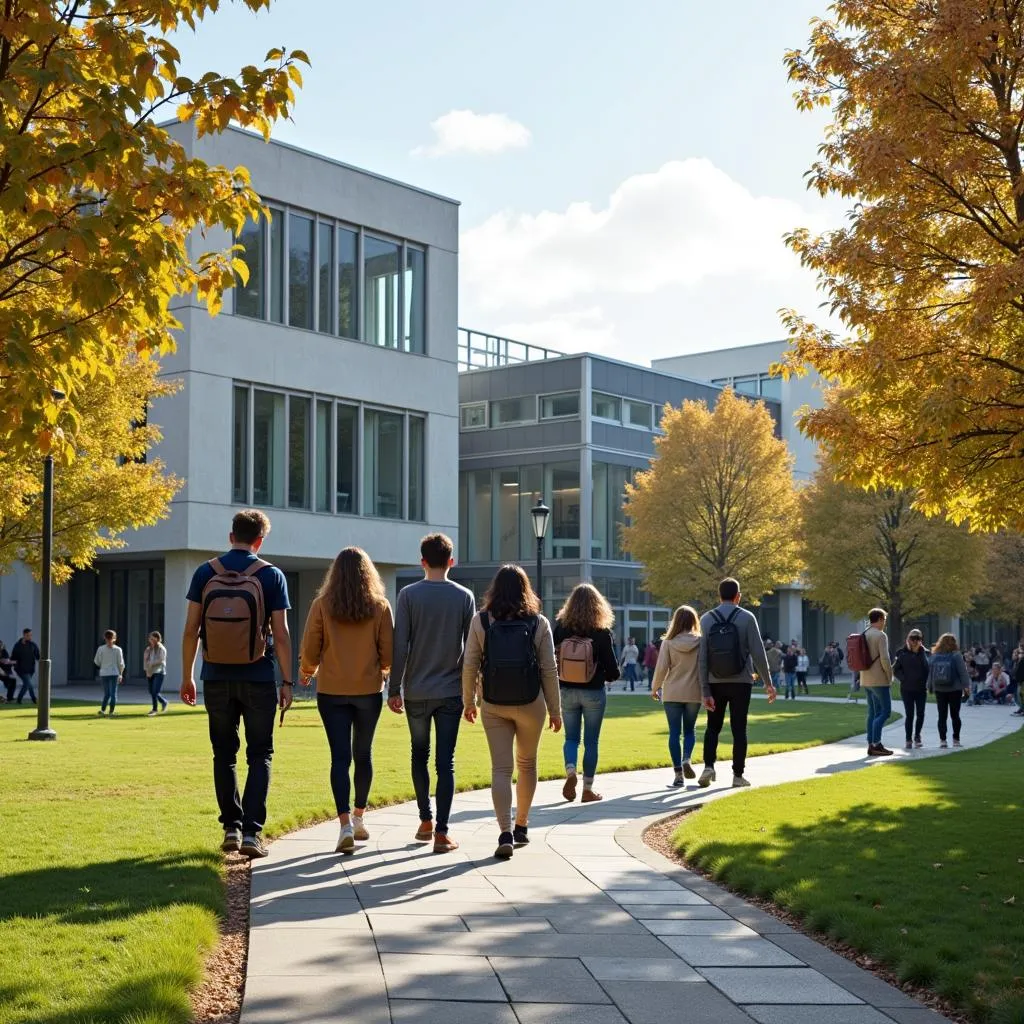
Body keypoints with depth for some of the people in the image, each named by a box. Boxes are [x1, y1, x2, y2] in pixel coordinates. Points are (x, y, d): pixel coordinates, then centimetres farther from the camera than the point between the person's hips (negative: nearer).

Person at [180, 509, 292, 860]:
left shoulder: (205, 573, 1)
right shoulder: (270, 575, -4)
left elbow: (191, 630, 0)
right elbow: (281, 634, -6)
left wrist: (187, 676, 8)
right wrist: (287, 681, 0)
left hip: (217, 677, 2)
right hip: (258, 678, -2)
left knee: (224, 754, 14)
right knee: (259, 755, 6)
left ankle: (231, 827, 13)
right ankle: (251, 832, -3)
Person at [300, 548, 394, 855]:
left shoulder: (322, 605, -5)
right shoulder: (380, 607, -4)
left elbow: (309, 651, -4)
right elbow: (388, 654, -2)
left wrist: (306, 672, 17)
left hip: (332, 691, -1)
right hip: (369, 691, 1)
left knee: (340, 756, -2)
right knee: (363, 754, 15)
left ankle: (345, 823, -15)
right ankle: (358, 819, 27)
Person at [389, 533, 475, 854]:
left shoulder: (409, 595, -3)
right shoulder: (464, 597, 1)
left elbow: (400, 646, -6)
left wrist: (394, 689, 0)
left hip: (416, 692, 0)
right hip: (451, 691, 0)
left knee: (419, 755, 16)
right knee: (445, 762, 1)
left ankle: (426, 821, 23)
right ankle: (441, 832, -3)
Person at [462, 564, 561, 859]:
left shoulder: (481, 621, -3)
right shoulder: (538, 623, -3)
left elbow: (470, 666, -2)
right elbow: (549, 670, -3)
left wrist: (468, 702, 10)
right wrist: (555, 710, 5)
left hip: (493, 705, 0)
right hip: (530, 704, 0)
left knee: (501, 768, 0)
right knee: (527, 764, 19)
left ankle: (505, 833, -14)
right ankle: (521, 826, 28)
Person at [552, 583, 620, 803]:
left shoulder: (561, 628, -7)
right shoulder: (601, 632, -12)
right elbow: (612, 668, -9)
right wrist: (609, 676, 14)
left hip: (567, 692, 2)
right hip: (593, 693, -2)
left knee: (571, 737, 15)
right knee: (591, 741, 8)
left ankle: (570, 772, -10)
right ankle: (588, 789, 12)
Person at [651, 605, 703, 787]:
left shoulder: (668, 642, -5)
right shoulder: (700, 642, -4)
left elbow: (661, 668, -7)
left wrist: (655, 688, 8)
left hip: (672, 693, -1)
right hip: (694, 693, 1)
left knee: (674, 732, 4)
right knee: (690, 729, 17)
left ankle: (678, 773, 0)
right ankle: (686, 759, -9)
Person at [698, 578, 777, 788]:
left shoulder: (707, 619, -1)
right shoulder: (746, 618, -6)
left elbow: (703, 659, -4)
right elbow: (758, 653, -10)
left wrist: (705, 691, -4)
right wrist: (768, 683, -3)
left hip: (716, 683, 2)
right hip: (740, 683, -2)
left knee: (713, 727, 13)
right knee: (739, 729, 6)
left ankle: (709, 766, -4)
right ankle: (738, 775, 7)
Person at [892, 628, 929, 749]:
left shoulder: (924, 653, 4)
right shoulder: (902, 653, -3)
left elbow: (929, 669, 10)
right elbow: (895, 670, 0)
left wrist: (925, 681, -3)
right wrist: (904, 679, -11)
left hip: (921, 689, 2)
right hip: (907, 689, -2)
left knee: (920, 714, 4)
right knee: (909, 715, -2)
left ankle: (917, 736, 24)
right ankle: (909, 739, 6)